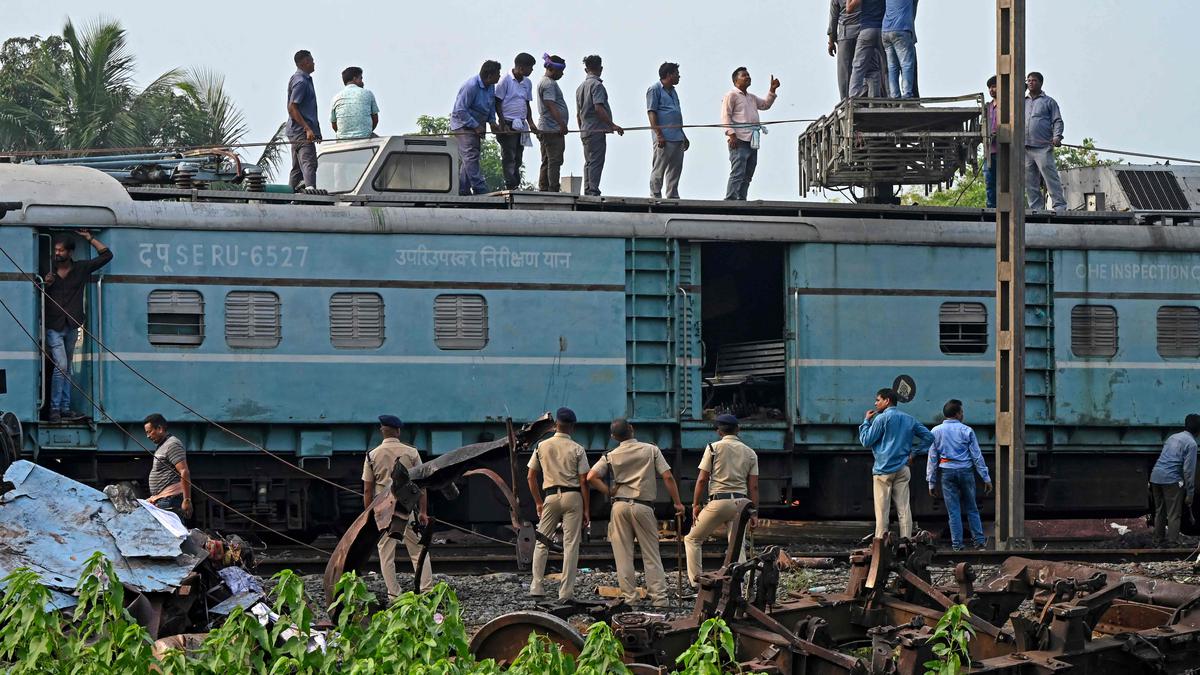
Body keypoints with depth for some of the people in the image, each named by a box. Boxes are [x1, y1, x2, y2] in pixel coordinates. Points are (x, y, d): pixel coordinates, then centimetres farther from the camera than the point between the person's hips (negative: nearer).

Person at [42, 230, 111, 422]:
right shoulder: (49, 271, 0)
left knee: (66, 368, 10)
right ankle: (55, 409, -11)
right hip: (54, 326, -3)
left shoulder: (81, 269, 5)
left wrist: (89, 238, 5)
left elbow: (106, 255, 7)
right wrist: (46, 284, -13)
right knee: (61, 365, -14)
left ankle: (65, 409, 13)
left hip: (72, 326, 3)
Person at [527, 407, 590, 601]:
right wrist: (586, 510, 0)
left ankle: (536, 587, 3)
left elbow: (531, 477, 8)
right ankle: (566, 592, -4)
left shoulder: (542, 446, 5)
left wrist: (538, 503, 17)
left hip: (551, 496, 2)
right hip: (573, 497, -2)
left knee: (541, 542, 11)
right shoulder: (577, 449, -2)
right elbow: (583, 481, -5)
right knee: (571, 544, 0)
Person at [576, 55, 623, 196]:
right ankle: (593, 191, -15)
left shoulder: (581, 87, 17)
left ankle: (588, 192, 12)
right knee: (596, 162, -10)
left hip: (585, 131, 9)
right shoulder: (597, 85, -10)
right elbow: (599, 108, -20)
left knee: (589, 162, 12)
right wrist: (612, 125, -19)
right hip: (597, 130, -9)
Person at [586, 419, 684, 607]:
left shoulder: (611, 456, 5)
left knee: (623, 555, 5)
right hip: (643, 506, -1)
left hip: (620, 505, 1)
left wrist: (610, 492, 6)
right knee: (651, 555, 4)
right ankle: (659, 597, -2)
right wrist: (677, 503, 3)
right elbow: (668, 477, -2)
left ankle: (629, 597, 3)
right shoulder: (651, 450, 3)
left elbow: (591, 477, -4)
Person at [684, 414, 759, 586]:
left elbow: (702, 479, -3)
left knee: (693, 539, 9)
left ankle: (696, 582, 0)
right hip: (741, 503, 4)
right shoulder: (750, 453, 10)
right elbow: (753, 486, 7)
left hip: (719, 501, -4)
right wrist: (754, 513, 10)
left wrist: (696, 505, 2)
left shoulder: (714, 448, 0)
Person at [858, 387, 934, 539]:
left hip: (884, 470, -5)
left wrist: (867, 421, 7)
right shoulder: (909, 419, 13)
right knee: (904, 508, 2)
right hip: (903, 469, 5)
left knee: (882, 510, -3)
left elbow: (866, 441, -5)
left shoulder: (881, 419, -6)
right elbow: (928, 437, 13)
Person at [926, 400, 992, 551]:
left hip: (947, 472, 1)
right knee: (971, 509, 10)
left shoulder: (936, 432, 2)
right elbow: (977, 456, -2)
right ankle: (979, 541, 12)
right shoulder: (967, 431, -2)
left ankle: (957, 544, 1)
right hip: (966, 471, -1)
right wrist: (986, 478, 3)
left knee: (953, 510, 3)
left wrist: (931, 482, 8)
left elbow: (932, 458, 3)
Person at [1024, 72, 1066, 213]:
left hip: (1043, 148, -5)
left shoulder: (1049, 102, 11)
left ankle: (1059, 206, -15)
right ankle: (1035, 208, 6)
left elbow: (1057, 121, 4)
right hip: (1025, 148, 5)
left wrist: (1057, 136, -14)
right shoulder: (1023, 102, 22)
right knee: (1030, 182, 3)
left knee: (1051, 177, -13)